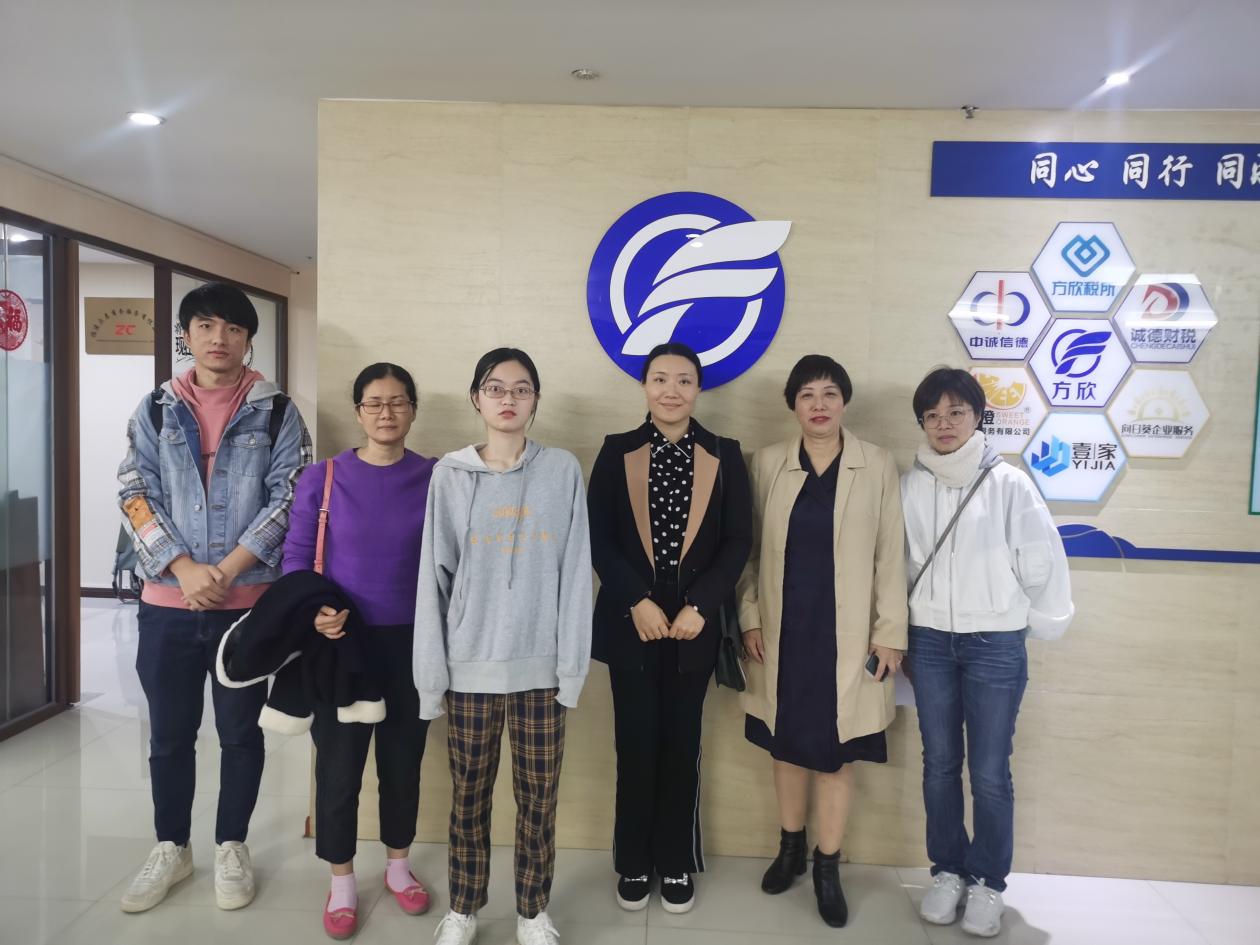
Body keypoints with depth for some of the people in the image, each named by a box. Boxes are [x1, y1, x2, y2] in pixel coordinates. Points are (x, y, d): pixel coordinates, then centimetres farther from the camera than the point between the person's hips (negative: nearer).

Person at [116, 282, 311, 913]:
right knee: (169, 733, 14)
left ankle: (231, 847, 28)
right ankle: (171, 848, 32)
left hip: (248, 600, -2)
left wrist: (226, 570, -14)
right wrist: (184, 568, -13)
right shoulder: (155, 410, 6)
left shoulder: (276, 412, 0)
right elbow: (135, 497, 0)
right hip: (167, 601, 2)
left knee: (240, 730, 10)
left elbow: (287, 498, -6)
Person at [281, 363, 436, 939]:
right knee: (339, 765, 7)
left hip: (412, 642, 1)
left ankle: (398, 865, 37)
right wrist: (313, 612, -19)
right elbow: (296, 556, -2)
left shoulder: (435, 478, -4)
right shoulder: (323, 477, -5)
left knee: (404, 757, 15)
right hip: (342, 642, -1)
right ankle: (341, 882, 29)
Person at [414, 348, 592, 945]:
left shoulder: (563, 471, 1)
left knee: (538, 798, 9)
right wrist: (431, 669, -1)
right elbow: (435, 574, 2)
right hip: (468, 664, 1)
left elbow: (575, 571, -1)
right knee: (469, 796, 12)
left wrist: (572, 664, -4)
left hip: (539, 665, 0)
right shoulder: (449, 474, 2)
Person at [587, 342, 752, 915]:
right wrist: (637, 602, -13)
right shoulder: (617, 452, 2)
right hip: (630, 622, 0)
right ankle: (634, 864, 24)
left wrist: (699, 606, -11)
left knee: (682, 746, 10)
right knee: (635, 745, 7)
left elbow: (738, 541, -1)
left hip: (694, 625, 1)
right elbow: (598, 537, -3)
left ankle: (676, 864, 26)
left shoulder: (725, 456, 3)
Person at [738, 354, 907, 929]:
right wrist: (749, 618, 1)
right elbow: (750, 548, 4)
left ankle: (827, 866, 25)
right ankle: (790, 847, 35)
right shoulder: (768, 463, 1)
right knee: (787, 744, 14)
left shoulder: (878, 466, -3)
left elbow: (890, 556, -2)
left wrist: (890, 633, -4)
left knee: (835, 751, 7)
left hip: (846, 635, -2)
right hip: (783, 630, 2)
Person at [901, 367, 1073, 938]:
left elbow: (1042, 564, -1)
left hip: (996, 645, -2)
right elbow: (896, 561, 6)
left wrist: (1037, 625, 6)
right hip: (930, 642, 2)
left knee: (990, 773, 4)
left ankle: (987, 883, 22)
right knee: (940, 765, 12)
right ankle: (947, 871, 28)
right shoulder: (910, 485, 0)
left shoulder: (1008, 483, -7)